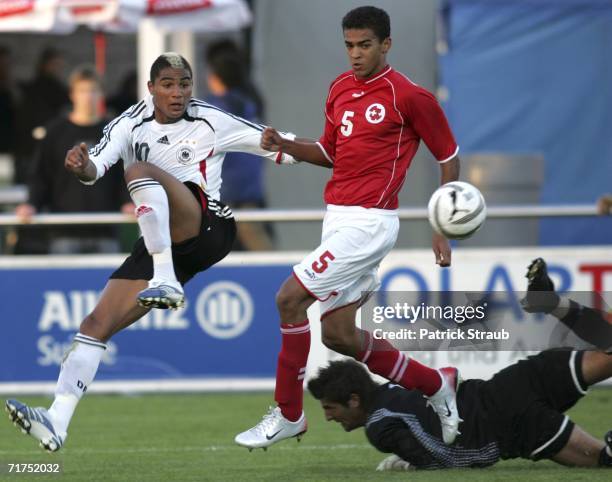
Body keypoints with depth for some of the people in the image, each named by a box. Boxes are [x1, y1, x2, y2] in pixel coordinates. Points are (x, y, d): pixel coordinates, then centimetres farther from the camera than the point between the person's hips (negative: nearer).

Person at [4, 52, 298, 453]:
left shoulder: (212, 122, 1)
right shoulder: (131, 124, 6)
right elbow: (97, 167, -10)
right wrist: (83, 167, -33)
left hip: (208, 229, -5)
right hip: (162, 247, 5)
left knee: (140, 171, -29)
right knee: (97, 324, -8)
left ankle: (166, 282, -36)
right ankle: (57, 422, -10)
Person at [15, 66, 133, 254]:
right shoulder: (55, 131, 6)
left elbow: (125, 175, 10)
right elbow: (40, 176, 7)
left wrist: (128, 202, -7)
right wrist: (32, 204, -9)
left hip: (105, 232, 1)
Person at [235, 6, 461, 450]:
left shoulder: (409, 96, -9)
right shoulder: (340, 89, 12)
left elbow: (449, 157, -1)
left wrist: (443, 231, -3)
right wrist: (285, 145, 4)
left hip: (369, 222, -8)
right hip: (338, 219, 8)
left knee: (290, 299, -14)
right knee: (339, 334, 8)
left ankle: (288, 413, -2)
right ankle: (437, 385, 24)